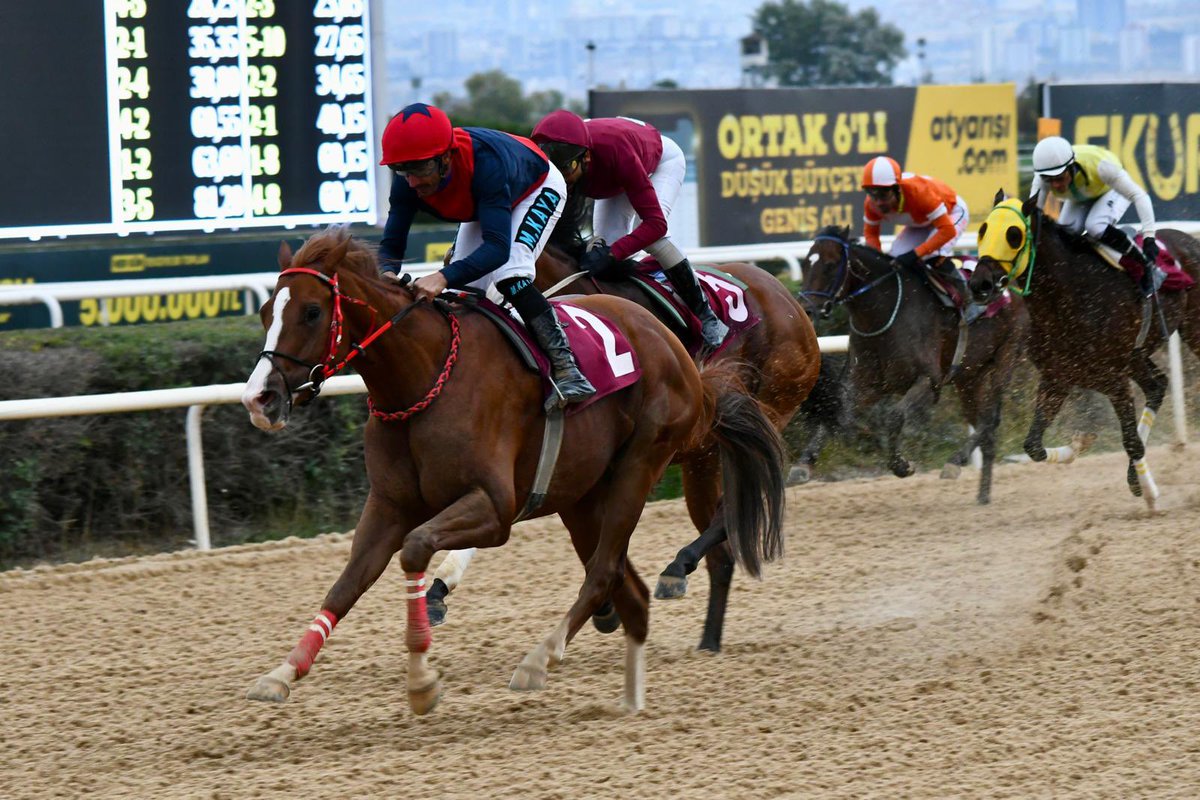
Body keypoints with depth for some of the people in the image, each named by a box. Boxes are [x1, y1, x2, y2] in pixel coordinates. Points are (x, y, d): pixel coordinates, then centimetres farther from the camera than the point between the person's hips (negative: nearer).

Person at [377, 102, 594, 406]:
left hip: (539, 189, -7)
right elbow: (391, 244, -26)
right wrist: (385, 273, -51)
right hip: (483, 205, 7)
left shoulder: (485, 162, -46)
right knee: (464, 289, -5)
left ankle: (564, 366, -27)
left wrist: (444, 277, -66)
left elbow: (498, 248, -51)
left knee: (508, 275, -29)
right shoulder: (407, 181, -29)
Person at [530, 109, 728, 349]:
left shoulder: (617, 152, -46)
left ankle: (706, 317, -18)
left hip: (663, 158, -6)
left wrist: (611, 254, -55)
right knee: (604, 243, -12)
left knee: (650, 233, -27)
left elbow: (656, 222, -45)